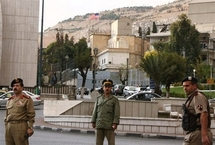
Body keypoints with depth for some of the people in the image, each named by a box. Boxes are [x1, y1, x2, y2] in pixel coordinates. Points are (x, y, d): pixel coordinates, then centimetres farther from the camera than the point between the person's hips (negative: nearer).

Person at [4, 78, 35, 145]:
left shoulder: (27, 99, -3)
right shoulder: (10, 100, 16)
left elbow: (31, 115, -7)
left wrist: (30, 128, -14)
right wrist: (6, 126, 13)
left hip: (20, 126, -6)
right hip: (9, 126, 6)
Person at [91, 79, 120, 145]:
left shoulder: (115, 100, 1)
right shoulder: (98, 99, 12)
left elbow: (117, 112, -6)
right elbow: (95, 111, 11)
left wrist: (115, 123, -15)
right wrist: (93, 122, 4)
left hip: (109, 126, -3)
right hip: (99, 125, 3)